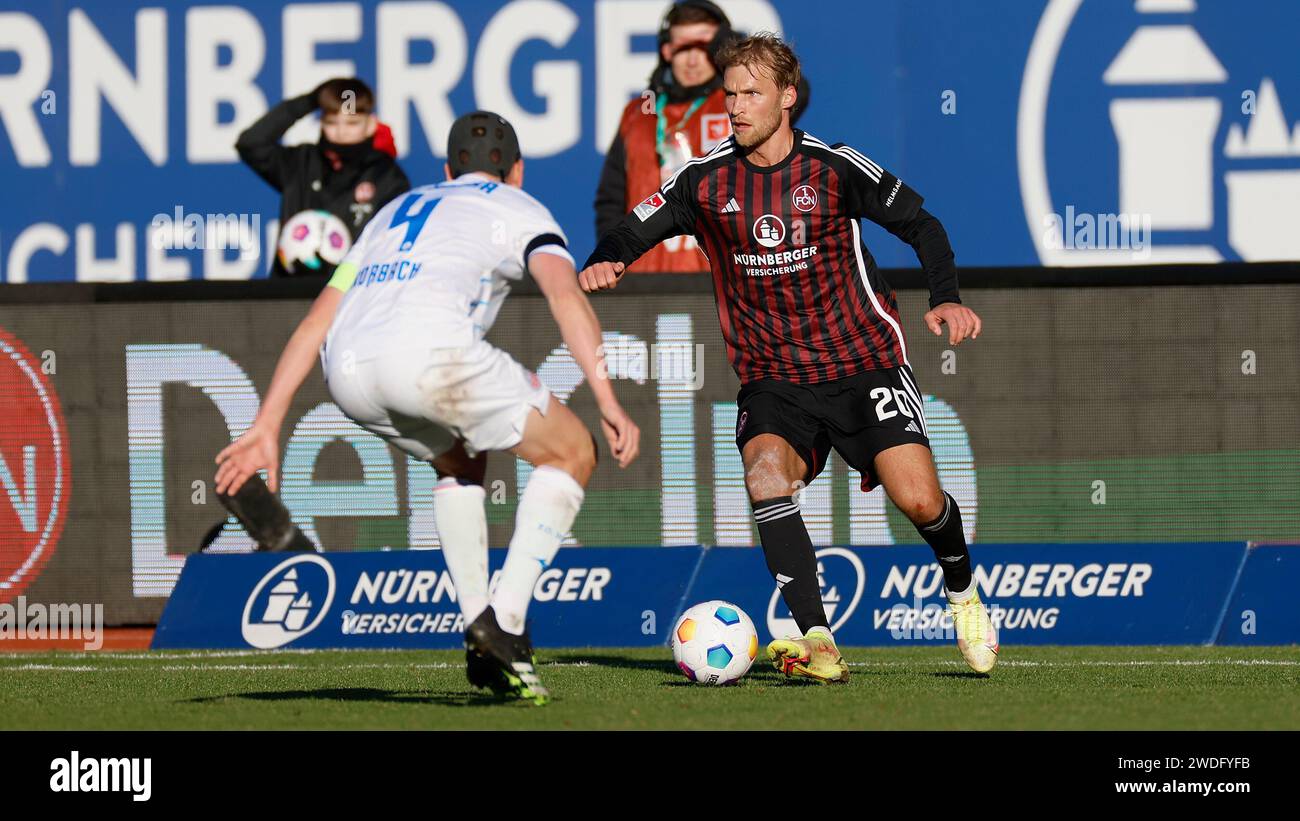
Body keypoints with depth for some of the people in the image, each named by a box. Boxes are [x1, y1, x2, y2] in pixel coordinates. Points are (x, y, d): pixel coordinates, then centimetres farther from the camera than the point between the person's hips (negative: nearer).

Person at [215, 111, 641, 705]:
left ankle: (479, 636, 22)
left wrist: (266, 429, 29)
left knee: (461, 460, 34)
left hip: (346, 369, 6)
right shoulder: (517, 209, 22)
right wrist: (607, 403, -6)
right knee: (571, 454, 15)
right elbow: (564, 292, 1)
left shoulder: (397, 210, 37)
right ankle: (506, 622, 0)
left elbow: (315, 323, 31)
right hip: (430, 352, -6)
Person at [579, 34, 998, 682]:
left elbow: (919, 224, 3)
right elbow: (632, 233, 1)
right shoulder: (705, 181, -1)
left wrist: (945, 298, -12)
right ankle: (817, 646, -33)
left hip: (862, 363, -1)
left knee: (919, 500, -16)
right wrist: (600, 266, -22)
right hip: (772, 379, 2)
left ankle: (962, 592, 21)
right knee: (766, 466, -29)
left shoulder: (834, 168, -6)